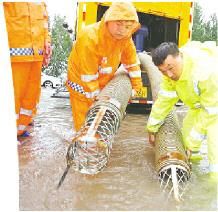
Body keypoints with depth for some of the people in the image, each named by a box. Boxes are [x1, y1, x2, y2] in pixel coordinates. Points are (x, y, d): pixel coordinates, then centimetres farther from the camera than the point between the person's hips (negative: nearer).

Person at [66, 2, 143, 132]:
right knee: (84, 123, 1)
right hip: (82, 83, -5)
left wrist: (136, 86, 3)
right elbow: (88, 75, -27)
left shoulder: (125, 37, -14)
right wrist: (95, 96, -21)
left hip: (103, 84, 6)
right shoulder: (90, 37, -32)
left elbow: (132, 62, 0)